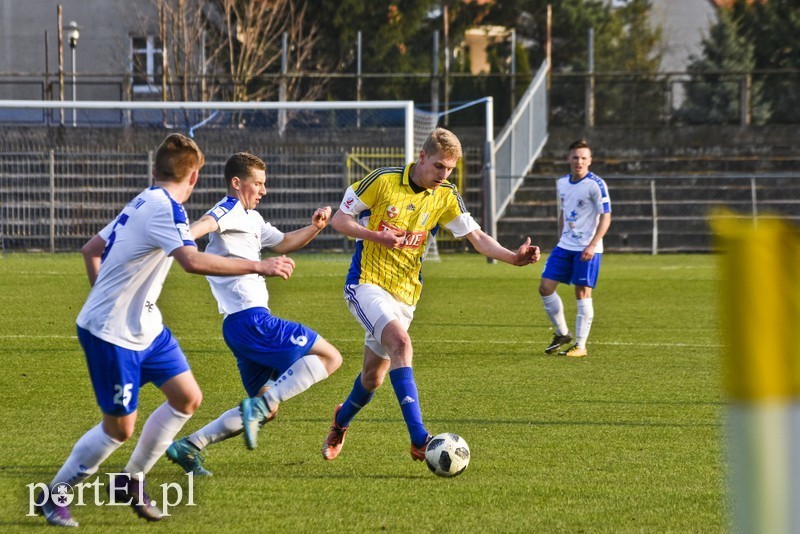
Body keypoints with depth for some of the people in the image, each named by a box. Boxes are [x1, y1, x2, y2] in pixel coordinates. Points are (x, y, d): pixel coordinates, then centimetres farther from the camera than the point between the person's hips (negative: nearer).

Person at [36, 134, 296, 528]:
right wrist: (258, 267, -32)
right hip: (111, 333, -10)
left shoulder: (142, 203, 10)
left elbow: (90, 249, 19)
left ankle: (131, 482, 19)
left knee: (187, 398, 6)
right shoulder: (165, 208, -20)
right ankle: (52, 498, 13)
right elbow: (193, 261, -36)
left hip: (143, 326, 10)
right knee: (120, 426, -3)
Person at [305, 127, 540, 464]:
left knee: (374, 376, 11)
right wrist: (377, 236, -20)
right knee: (400, 343, -29)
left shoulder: (446, 196, 2)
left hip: (405, 294, 5)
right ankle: (419, 439, -37)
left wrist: (514, 257, -16)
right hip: (366, 283, -5)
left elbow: (477, 237, 0)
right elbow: (339, 219, -4)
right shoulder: (383, 181, -10)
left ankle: (341, 421, 44)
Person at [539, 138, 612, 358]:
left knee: (583, 293, -5)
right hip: (564, 246, 7)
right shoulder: (562, 183, 9)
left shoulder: (596, 184, -11)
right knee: (545, 287, 1)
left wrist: (592, 245, -19)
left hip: (587, 249, -7)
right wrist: (562, 237, 17)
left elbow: (606, 216, -12)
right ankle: (562, 334, 17)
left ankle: (580, 346, 2)